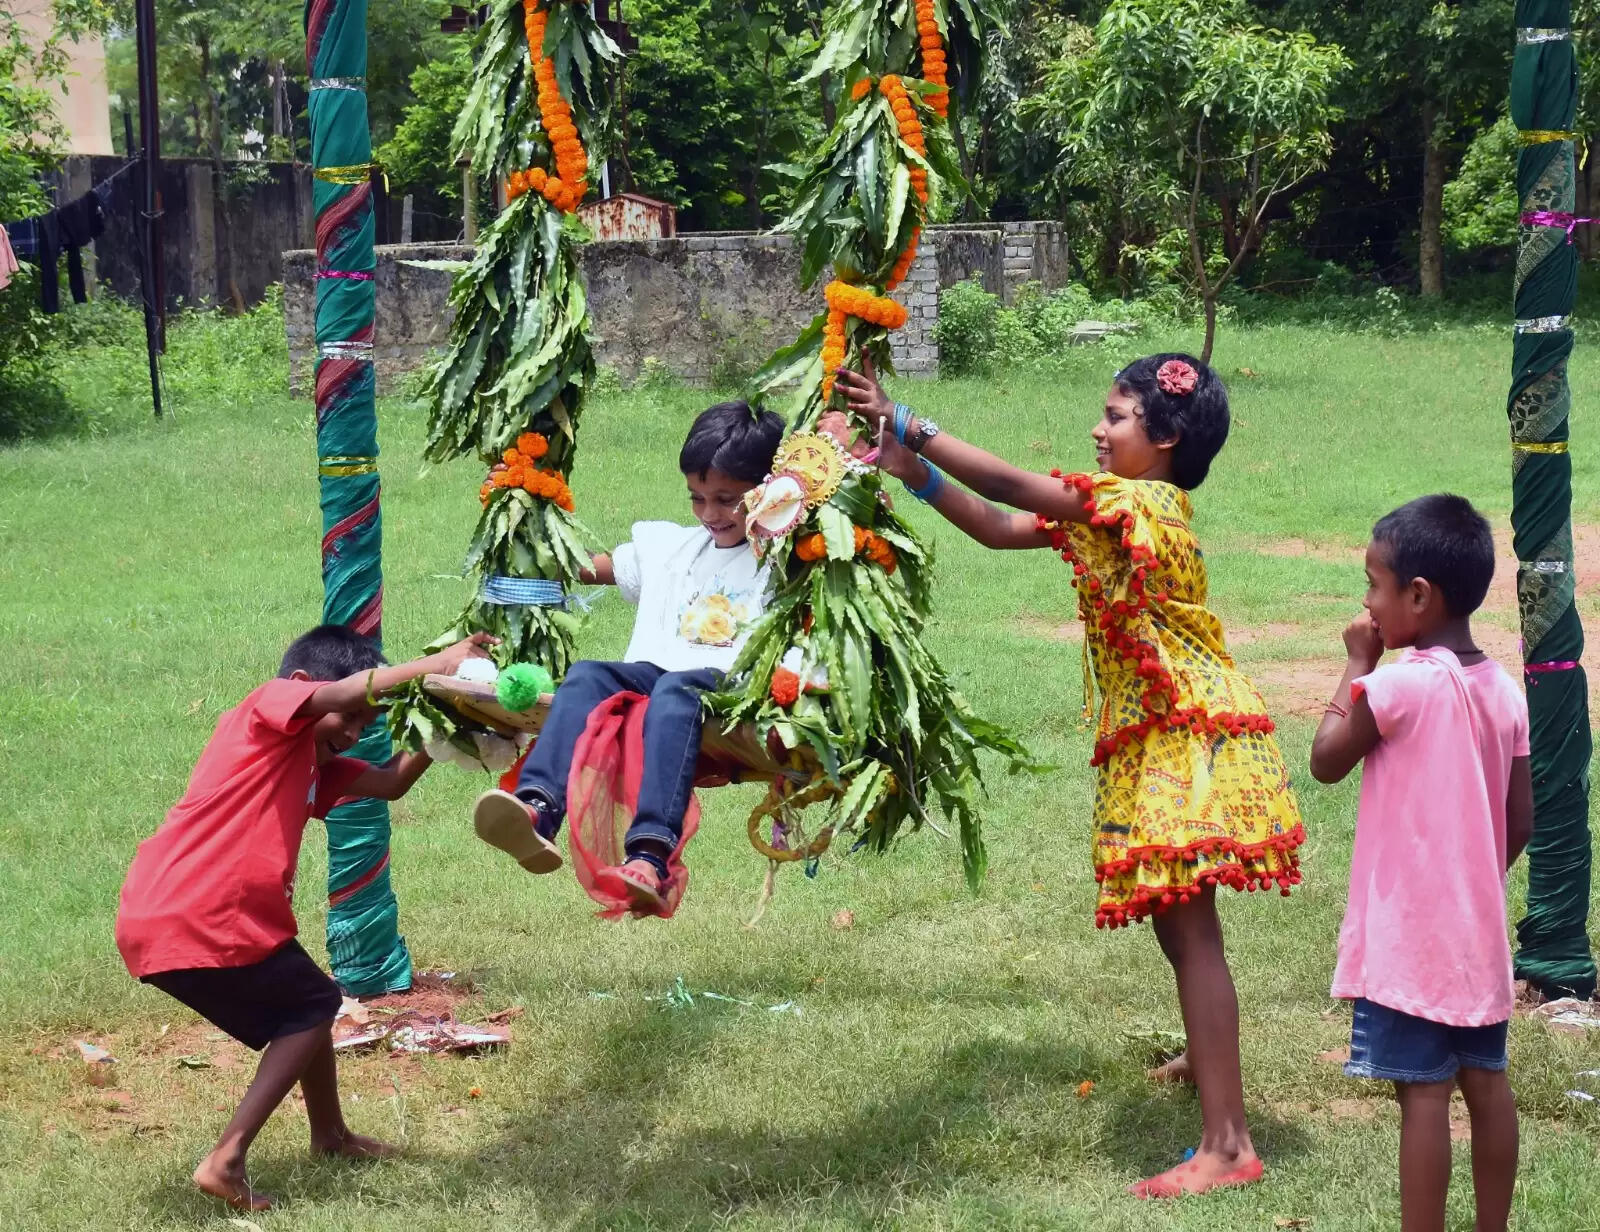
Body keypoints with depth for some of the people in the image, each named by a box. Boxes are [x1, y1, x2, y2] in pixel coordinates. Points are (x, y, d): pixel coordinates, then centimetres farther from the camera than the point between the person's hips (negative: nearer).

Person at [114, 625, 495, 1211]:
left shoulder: (313, 764, 22)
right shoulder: (271, 706, -5)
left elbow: (392, 782, 19)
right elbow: (351, 689, -23)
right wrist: (436, 664, -17)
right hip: (193, 924, -9)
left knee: (303, 1006, 26)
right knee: (314, 1006, 7)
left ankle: (330, 1136, 44)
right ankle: (225, 1161, 0)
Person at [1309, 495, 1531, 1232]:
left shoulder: (1400, 684, -17)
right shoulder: (1506, 692, 4)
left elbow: (1326, 761, -4)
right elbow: (1521, 822, 7)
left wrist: (1356, 665, 2)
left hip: (1409, 932, -7)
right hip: (1477, 929, 7)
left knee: (1423, 1092, -5)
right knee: (1486, 1083, 13)